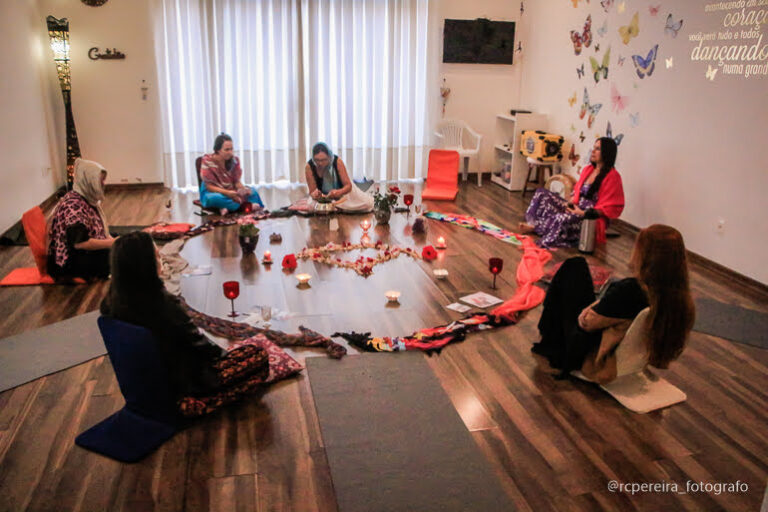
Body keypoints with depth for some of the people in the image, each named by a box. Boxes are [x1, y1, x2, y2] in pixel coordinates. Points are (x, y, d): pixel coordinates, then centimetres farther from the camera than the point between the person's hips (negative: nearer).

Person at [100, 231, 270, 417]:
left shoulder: (113, 300, -7)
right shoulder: (163, 304, -30)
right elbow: (197, 343, -17)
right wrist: (223, 353, 4)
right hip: (178, 386, -8)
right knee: (259, 357, -7)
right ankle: (198, 404, -9)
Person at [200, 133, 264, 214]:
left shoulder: (234, 160, -2)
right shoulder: (207, 162, -15)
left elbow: (237, 181, 1)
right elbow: (209, 186, -16)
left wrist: (243, 189, -23)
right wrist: (228, 193, -30)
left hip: (231, 191, 4)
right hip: (212, 192, -4)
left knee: (252, 191, -18)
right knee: (215, 198, -40)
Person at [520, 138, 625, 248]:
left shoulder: (612, 176, -12)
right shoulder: (588, 169, 12)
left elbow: (609, 207, -15)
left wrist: (584, 213, -24)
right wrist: (570, 203, -3)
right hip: (576, 207, 9)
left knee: (562, 218, -40)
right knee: (542, 194, -4)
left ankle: (535, 227, -23)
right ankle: (533, 224, -18)